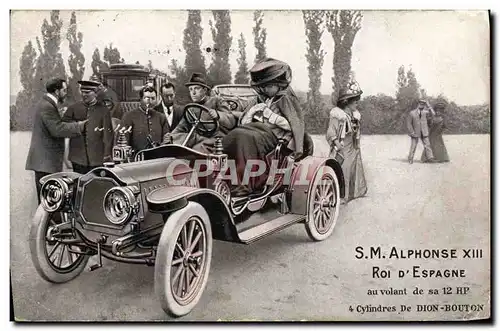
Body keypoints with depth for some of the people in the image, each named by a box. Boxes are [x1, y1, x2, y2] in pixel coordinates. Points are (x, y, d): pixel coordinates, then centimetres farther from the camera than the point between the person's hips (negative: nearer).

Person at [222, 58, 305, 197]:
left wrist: (270, 115, -6)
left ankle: (248, 184, -36)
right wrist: (252, 111, 3)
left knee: (245, 138, -34)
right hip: (256, 131, 6)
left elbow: (293, 126, -3)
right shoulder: (260, 100, 25)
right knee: (230, 138, -24)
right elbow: (243, 123, 22)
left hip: (275, 136, -6)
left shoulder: (287, 99, 8)